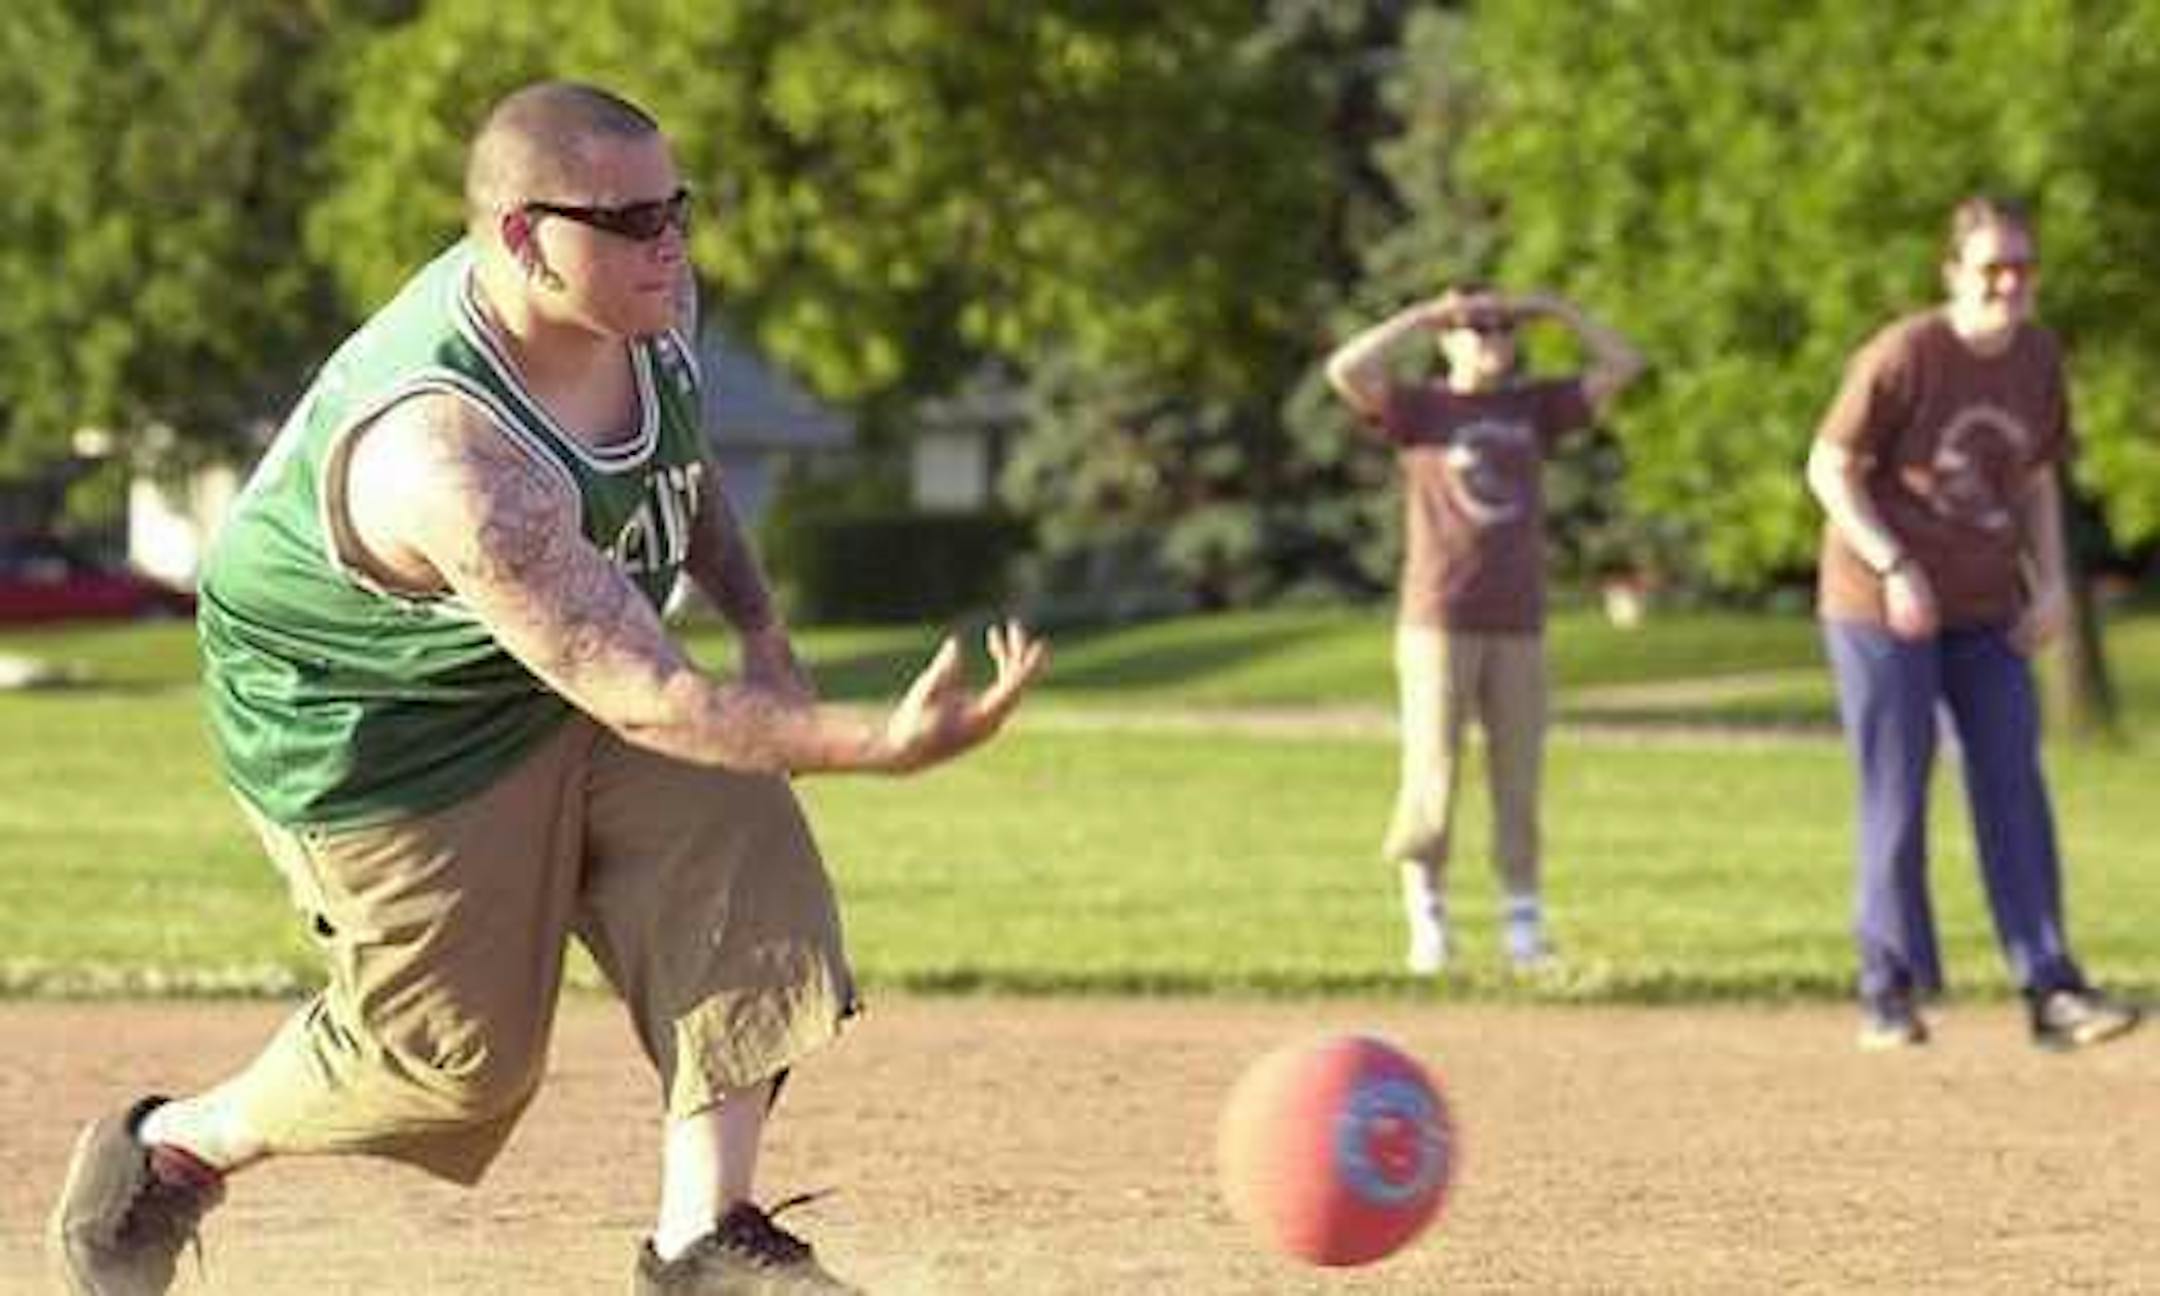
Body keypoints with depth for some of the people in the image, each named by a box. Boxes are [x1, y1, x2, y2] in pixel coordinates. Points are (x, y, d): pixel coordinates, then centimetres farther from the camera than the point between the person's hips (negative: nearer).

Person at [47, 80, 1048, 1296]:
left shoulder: (652, 300, -15)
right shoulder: (451, 461, -41)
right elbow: (644, 701, -42)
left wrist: (759, 621, 0)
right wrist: (881, 745, -50)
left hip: (581, 645, 8)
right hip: (375, 726, -8)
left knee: (746, 886, -9)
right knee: (462, 1045, 2)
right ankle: (174, 1146, 28)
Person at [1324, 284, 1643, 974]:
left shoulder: (1533, 407, 12)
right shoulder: (1419, 408, 2)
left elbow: (1622, 364, 11)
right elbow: (1345, 369, -15)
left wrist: (1552, 308, 7)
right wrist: (1420, 316, -8)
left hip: (1519, 626, 3)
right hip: (1438, 623, -3)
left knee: (1519, 781, 3)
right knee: (1431, 780, -5)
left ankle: (1525, 926, 7)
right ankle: (1426, 919, 5)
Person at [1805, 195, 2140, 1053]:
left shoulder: (2039, 359, 3)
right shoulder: (1902, 356, -15)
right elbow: (1829, 467, -12)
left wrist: (2050, 582, 2)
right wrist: (1895, 566, -20)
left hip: (1987, 611, 5)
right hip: (1881, 607, -5)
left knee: (2015, 790, 0)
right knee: (1896, 797, -1)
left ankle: (2050, 989, -1)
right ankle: (1889, 991, 9)